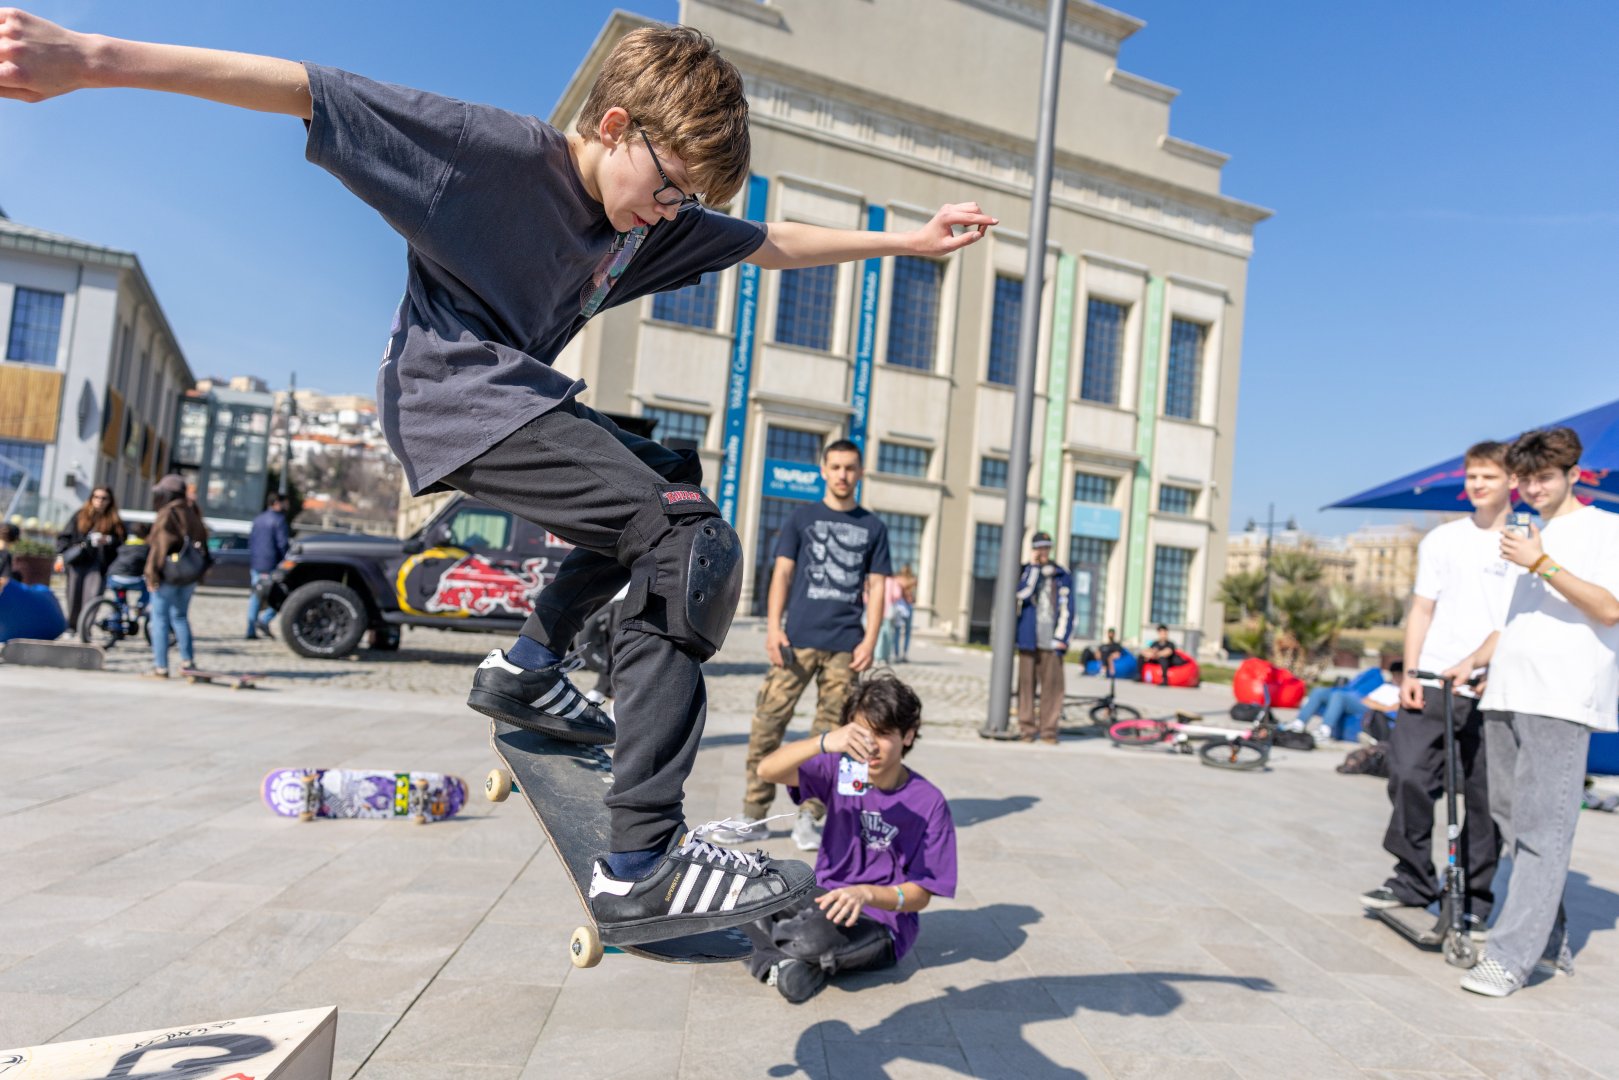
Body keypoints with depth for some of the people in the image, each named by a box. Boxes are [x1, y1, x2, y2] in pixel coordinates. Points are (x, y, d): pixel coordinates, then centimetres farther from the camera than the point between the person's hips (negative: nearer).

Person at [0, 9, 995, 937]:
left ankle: (531, 664, 19)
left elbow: (771, 243, 15)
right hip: (456, 394, -10)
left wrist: (910, 240, 14)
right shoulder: (496, 150, -13)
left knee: (669, 474, 25)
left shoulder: (655, 222, 8)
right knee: (695, 547, -23)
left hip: (518, 396, 10)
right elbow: (306, 92, -15)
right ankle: (642, 863, -25)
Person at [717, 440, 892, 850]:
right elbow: (782, 573, 5)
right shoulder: (802, 517, 10)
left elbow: (876, 587, 10)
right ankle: (752, 814, 6)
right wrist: (773, 628, -6)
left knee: (829, 733, 2)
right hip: (798, 639, 0)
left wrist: (870, 640, -2)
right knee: (768, 722, -4)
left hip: (845, 646, 1)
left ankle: (807, 818, 12)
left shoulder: (873, 527, 12)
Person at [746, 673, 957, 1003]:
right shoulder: (841, 770, -5)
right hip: (825, 898, 4)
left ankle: (760, 942, -5)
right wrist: (824, 742, -38)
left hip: (883, 924, -3)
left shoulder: (929, 803, -12)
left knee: (817, 936, -36)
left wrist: (866, 893, -30)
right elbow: (768, 770, -21)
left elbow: (921, 895, -10)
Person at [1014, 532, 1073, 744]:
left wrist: (1061, 638, -4)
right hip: (1028, 638, 0)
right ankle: (1027, 728, 8)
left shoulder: (1062, 577, 8)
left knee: (1052, 685, -1)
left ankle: (1048, 729, 6)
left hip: (1051, 640, 0)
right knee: (1027, 683, 2)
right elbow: (1022, 593, -13)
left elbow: (1067, 609, 4)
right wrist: (1034, 565, -9)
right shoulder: (1023, 571, 8)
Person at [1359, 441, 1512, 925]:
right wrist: (1410, 673, 0)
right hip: (1434, 682, 2)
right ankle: (1413, 877, 11)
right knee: (1409, 775, -5)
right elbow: (1421, 610, 10)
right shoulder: (1443, 539, 10)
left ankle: (1474, 894, 19)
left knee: (1486, 795, 3)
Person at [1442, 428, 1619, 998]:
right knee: (1512, 820, 8)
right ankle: (1551, 942, 19)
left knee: (1542, 831, -9)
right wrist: (1475, 659, 14)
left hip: (1561, 699, -7)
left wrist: (1542, 563, -17)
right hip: (1506, 695, 7)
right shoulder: (1528, 535, 25)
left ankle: (1511, 956, -9)